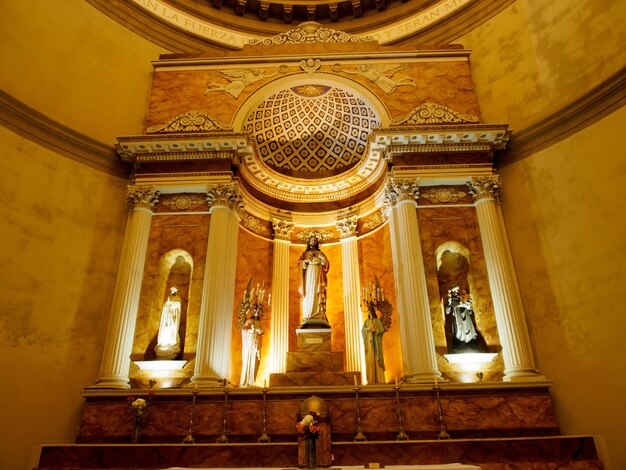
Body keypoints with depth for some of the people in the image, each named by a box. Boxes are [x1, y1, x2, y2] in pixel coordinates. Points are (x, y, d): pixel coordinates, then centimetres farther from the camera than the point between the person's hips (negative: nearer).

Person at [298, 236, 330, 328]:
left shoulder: (320, 253, 22)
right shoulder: (305, 253, 21)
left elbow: (326, 263, 8)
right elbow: (300, 263, 6)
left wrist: (319, 256, -2)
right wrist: (307, 260, -9)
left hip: (318, 275, 1)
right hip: (308, 275, 0)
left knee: (318, 296, -12)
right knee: (309, 295, -13)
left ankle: (319, 319, -19)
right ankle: (308, 319, -21)